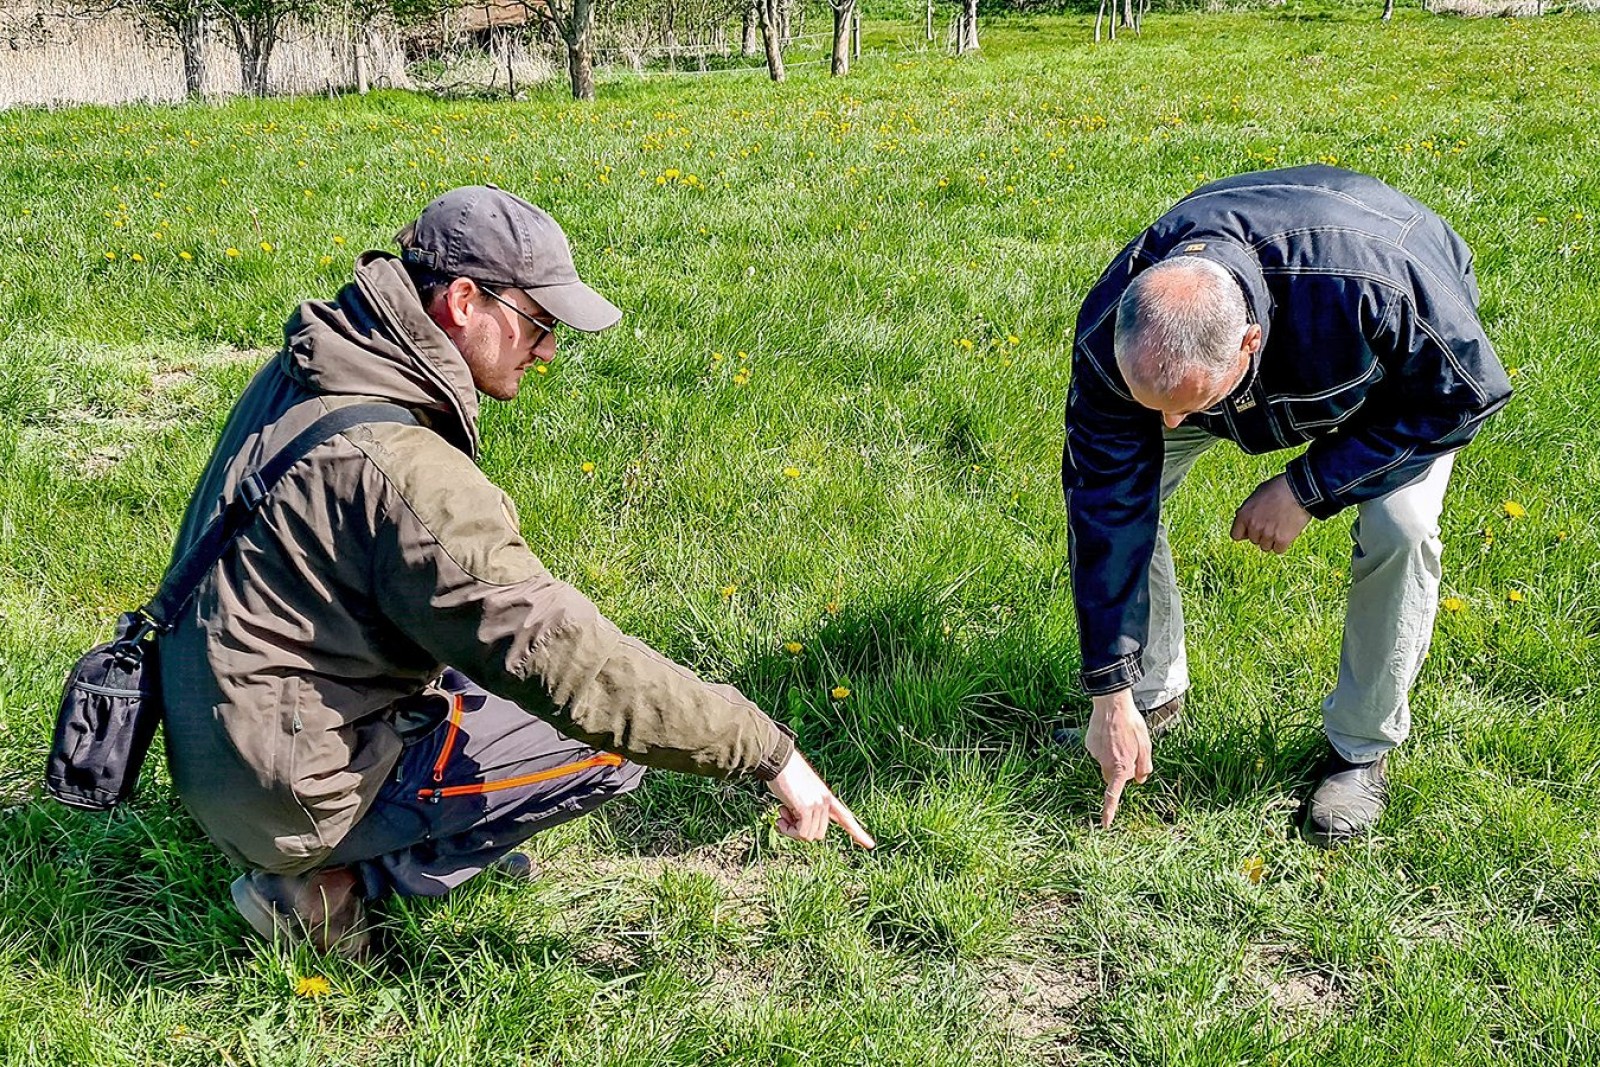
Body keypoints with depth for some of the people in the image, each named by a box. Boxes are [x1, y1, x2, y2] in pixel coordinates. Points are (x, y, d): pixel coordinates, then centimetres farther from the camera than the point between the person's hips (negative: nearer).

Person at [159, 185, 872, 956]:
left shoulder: (303, 375, 1)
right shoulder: (402, 470, -29)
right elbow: (568, 663, -31)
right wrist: (768, 751, -25)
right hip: (294, 794, -9)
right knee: (616, 735, -8)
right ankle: (338, 882, -2)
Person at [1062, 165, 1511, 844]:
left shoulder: (1371, 283, -47)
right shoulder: (1108, 337, -36)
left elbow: (1465, 393, -27)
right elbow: (1107, 509, -28)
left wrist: (1307, 487, -31)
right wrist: (1111, 698, -25)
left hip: (1403, 369, -2)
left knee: (1399, 525, -27)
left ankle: (1362, 748, -3)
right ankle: (1154, 693, 10)